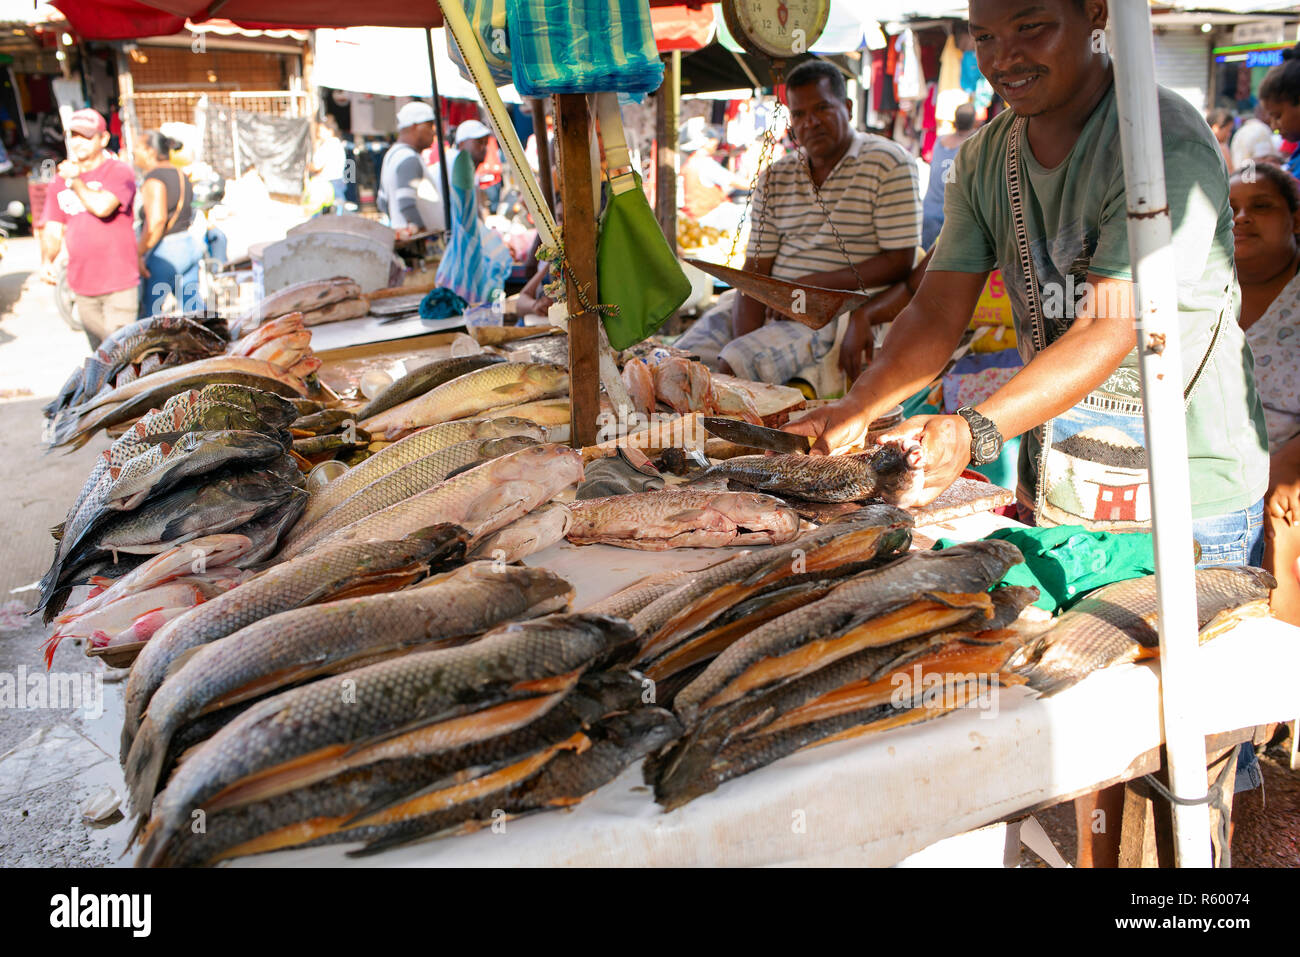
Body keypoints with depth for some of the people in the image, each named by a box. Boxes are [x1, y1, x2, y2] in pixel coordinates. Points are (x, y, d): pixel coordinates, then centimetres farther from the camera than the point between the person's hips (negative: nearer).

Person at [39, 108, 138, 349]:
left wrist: (75, 182, -6)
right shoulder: (60, 181, 13)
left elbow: (102, 207, -22)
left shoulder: (119, 172, -4)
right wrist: (47, 260, -6)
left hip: (119, 284, -5)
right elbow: (53, 231, 13)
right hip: (82, 285, 5)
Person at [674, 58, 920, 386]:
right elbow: (755, 269, 4)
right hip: (769, 304, 5)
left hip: (834, 310, -5)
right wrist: (745, 338, -15)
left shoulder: (888, 164, -2)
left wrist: (813, 284, -16)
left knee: (731, 367, -28)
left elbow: (900, 261, -8)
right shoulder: (775, 177, 12)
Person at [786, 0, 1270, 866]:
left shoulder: (1166, 142, -18)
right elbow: (938, 314, 1)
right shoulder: (987, 155, 4)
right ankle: (1093, 862, 31)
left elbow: (1112, 332, -28)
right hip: (1063, 487, 6)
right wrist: (856, 412, -15)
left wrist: (975, 430, -41)